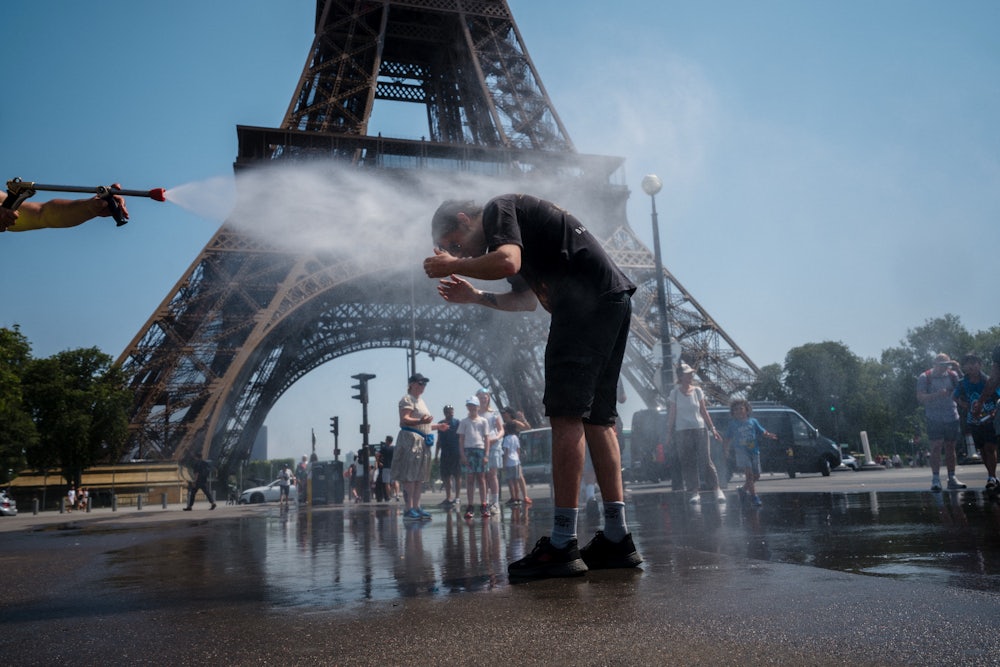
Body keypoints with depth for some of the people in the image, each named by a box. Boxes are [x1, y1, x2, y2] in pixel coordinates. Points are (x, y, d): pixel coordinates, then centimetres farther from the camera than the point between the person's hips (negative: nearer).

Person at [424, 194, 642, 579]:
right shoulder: (518, 221, 31)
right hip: (613, 302, 10)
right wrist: (475, 297, 33)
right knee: (597, 417, 8)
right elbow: (527, 298, 35)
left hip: (588, 300, -10)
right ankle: (617, 539, 9)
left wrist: (452, 266, -4)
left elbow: (507, 262, -19)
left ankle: (562, 545, -13)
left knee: (566, 414, -12)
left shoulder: (497, 209, 2)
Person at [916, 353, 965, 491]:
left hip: (952, 417, 4)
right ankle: (935, 479, -9)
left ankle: (952, 479, 15)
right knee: (936, 447, -10)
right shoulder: (924, 378, -2)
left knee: (950, 448, 9)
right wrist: (937, 394, -23)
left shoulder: (953, 375, 8)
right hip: (934, 419, -4)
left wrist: (958, 369, -6)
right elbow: (920, 397, -8)